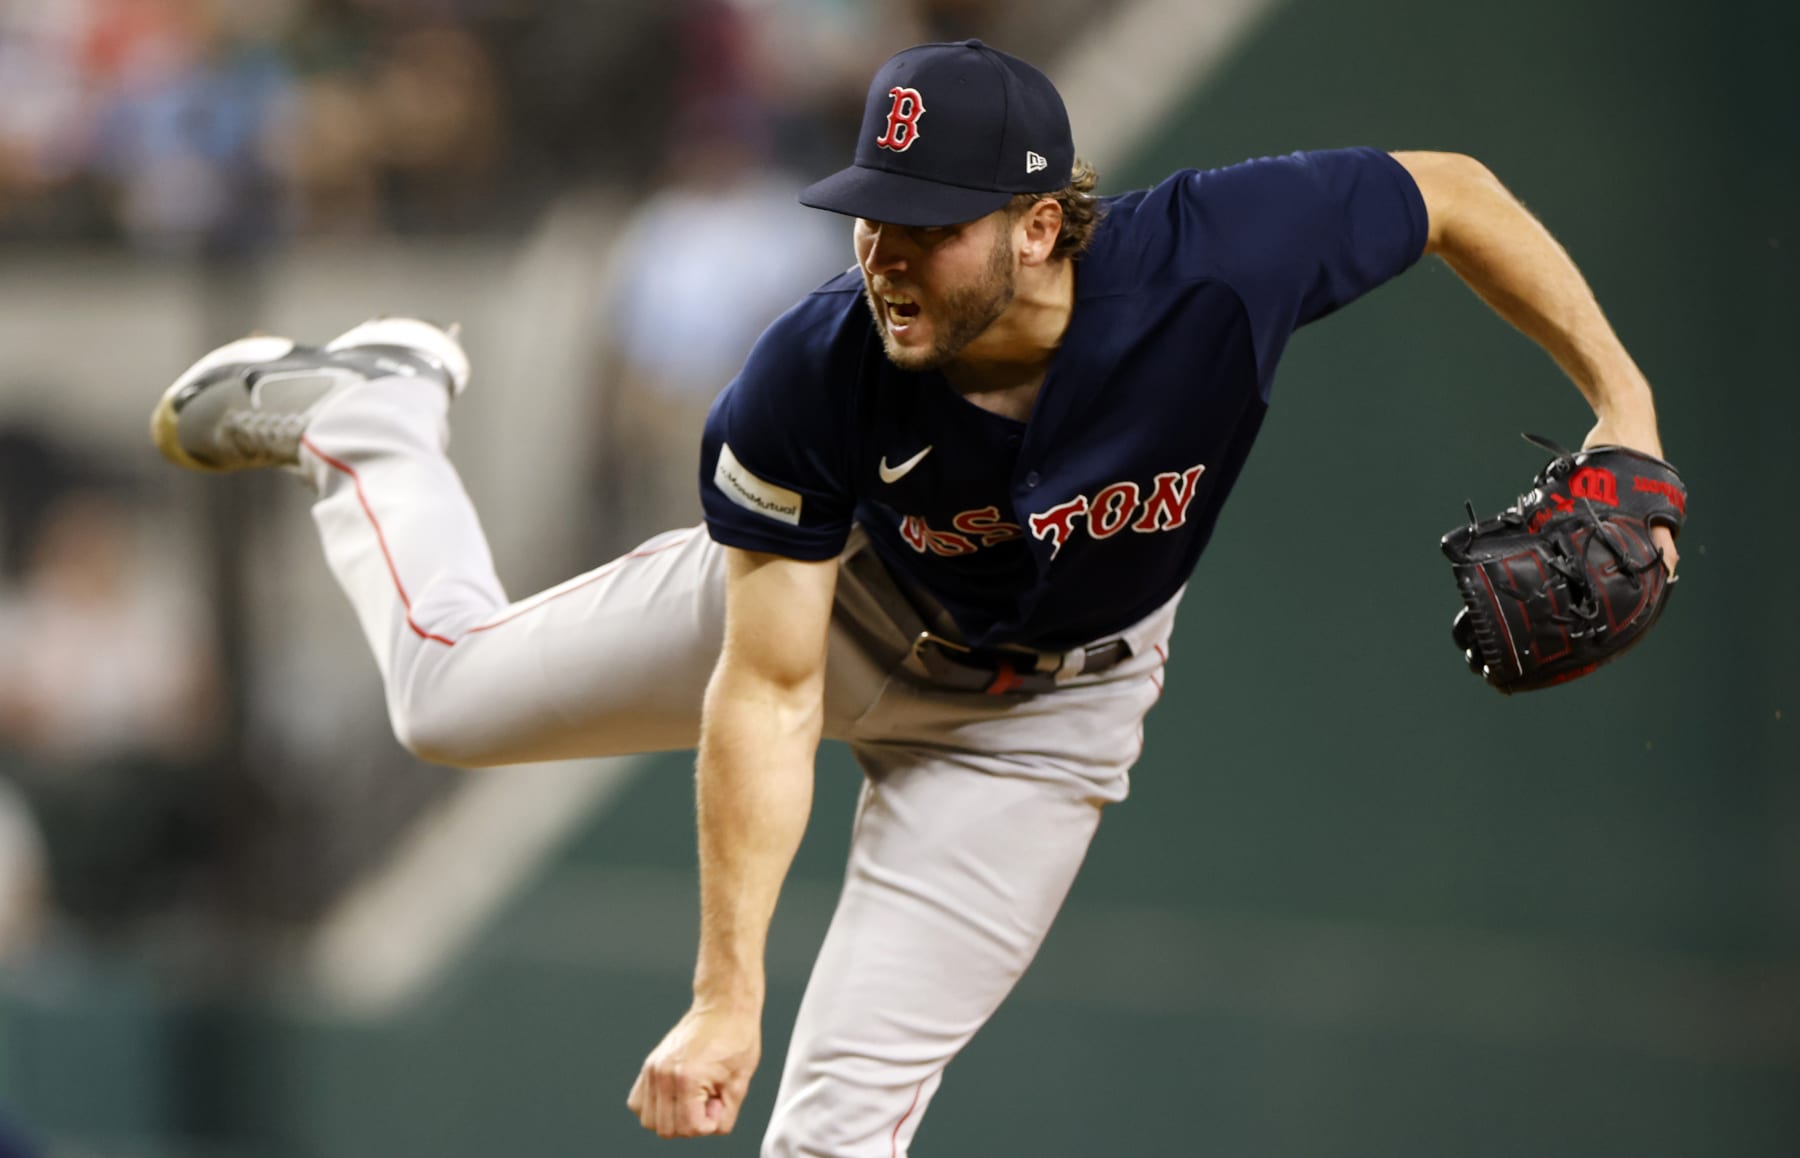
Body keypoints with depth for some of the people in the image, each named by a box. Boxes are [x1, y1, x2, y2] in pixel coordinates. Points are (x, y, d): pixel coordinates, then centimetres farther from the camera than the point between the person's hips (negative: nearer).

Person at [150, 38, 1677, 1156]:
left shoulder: (1214, 263, -39)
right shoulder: (812, 385, -37)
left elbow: (1453, 190, -21)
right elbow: (767, 696, -31)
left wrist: (1622, 407, -27)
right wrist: (726, 996, -33)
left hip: (1047, 707, 0)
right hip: (835, 602, 0)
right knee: (455, 692, 7)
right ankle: (372, 412, 36)